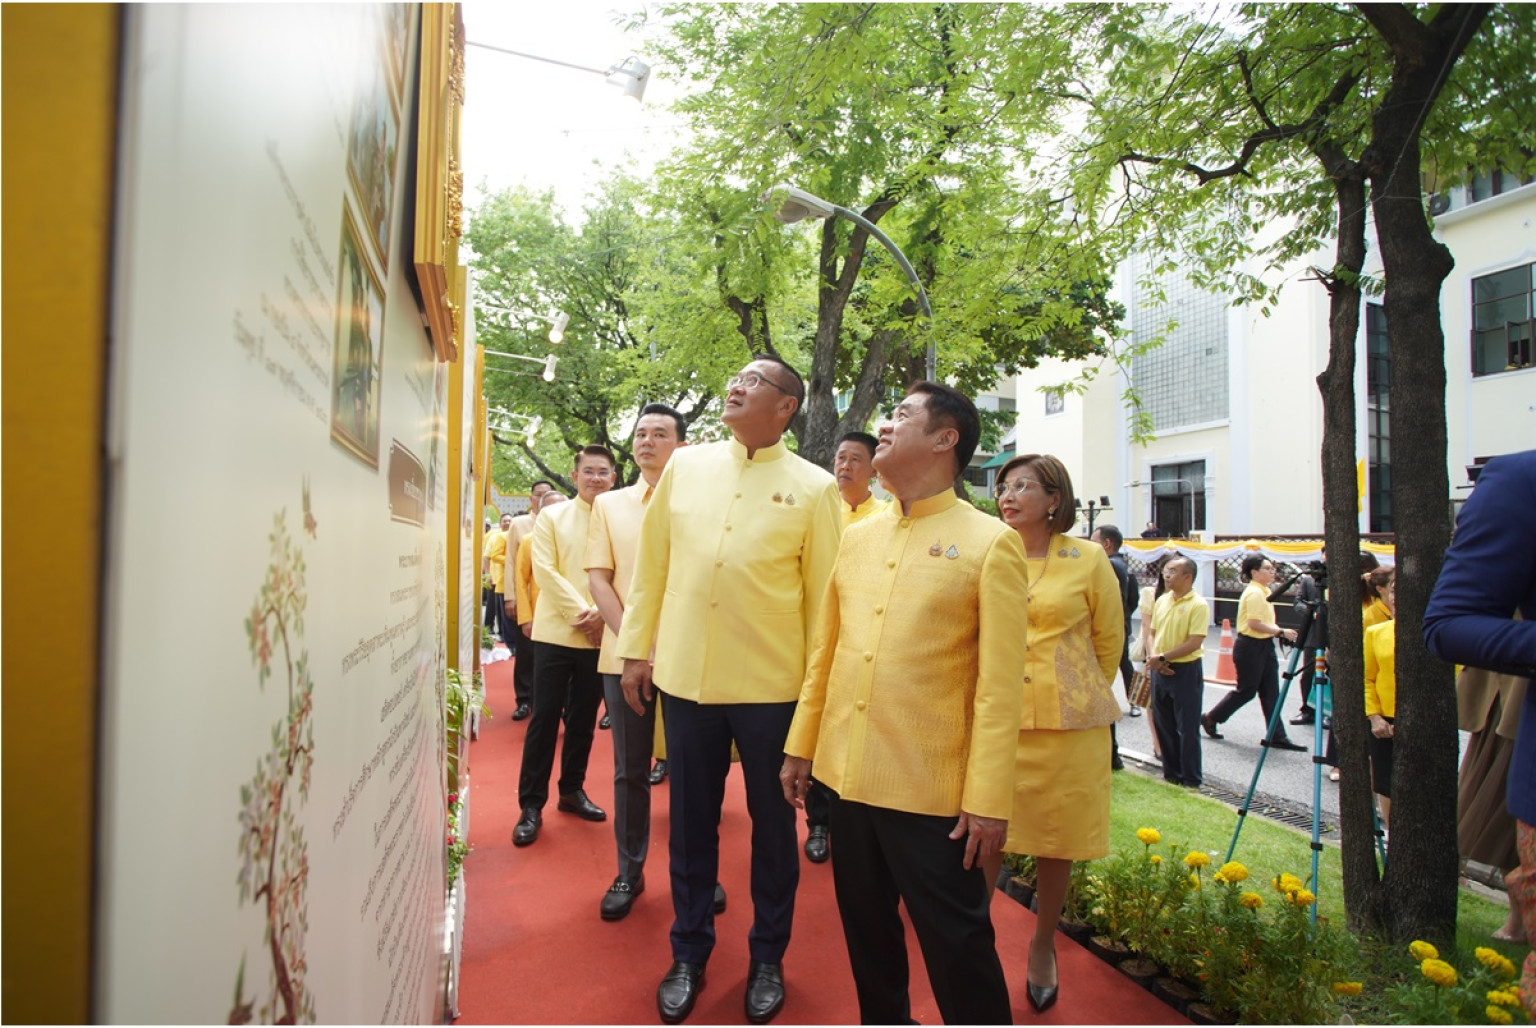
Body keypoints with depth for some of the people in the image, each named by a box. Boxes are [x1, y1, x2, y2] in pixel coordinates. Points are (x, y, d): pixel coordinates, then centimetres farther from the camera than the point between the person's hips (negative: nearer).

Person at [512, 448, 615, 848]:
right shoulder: (551, 517, 3)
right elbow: (544, 570, -6)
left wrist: (601, 614, -15)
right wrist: (579, 612, -14)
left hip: (599, 636, 1)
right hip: (556, 632, -1)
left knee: (583, 718, 12)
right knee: (545, 718, 1)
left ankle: (572, 790, 27)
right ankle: (531, 805, 10)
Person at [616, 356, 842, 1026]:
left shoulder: (813, 488, -3)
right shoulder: (685, 466, 6)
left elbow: (822, 594, -3)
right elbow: (651, 566, 8)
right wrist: (636, 650, 7)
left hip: (772, 685, -2)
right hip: (685, 676, 3)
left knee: (773, 825, 14)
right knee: (691, 823, 16)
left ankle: (768, 957, 35)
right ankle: (689, 953, 36)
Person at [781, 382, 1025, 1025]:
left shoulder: (990, 543, -8)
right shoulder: (857, 536, 8)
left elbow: (999, 685, -11)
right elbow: (825, 652, 11)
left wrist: (989, 800, -13)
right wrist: (801, 745, 11)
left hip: (932, 789, -5)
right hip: (847, 776, 6)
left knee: (957, 944, 7)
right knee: (867, 929, 20)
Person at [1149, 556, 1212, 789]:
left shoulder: (1198, 605, -13)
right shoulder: (1162, 600, 7)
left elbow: (1194, 643, -19)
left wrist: (1162, 657, -17)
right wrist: (1155, 660, -5)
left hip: (1187, 670, -6)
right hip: (1161, 670, 7)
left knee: (1187, 728, 2)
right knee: (1162, 724, 13)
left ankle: (1191, 780, 14)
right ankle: (1171, 774, 27)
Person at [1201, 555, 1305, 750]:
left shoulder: (1263, 591, 13)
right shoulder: (1254, 592, -17)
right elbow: (1254, 623, -24)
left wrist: (1279, 631, 5)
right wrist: (1281, 632, -21)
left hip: (1264, 645, 10)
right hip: (1250, 646, -10)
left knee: (1271, 692, 7)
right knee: (1246, 690, 1)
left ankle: (1276, 736, 10)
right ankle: (1210, 718, 16)